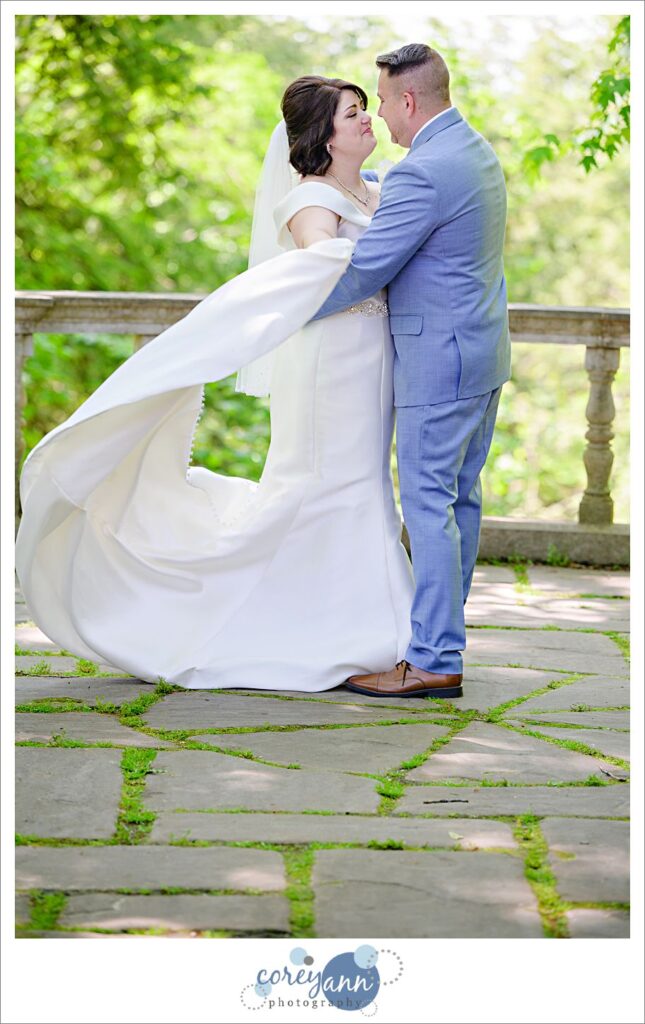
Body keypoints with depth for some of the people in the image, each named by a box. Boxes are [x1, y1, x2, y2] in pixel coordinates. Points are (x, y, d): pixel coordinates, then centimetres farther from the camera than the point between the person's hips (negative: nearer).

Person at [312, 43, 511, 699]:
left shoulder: (422, 173, -20)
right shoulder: (475, 150, 12)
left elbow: (362, 271, -19)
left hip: (439, 360, -10)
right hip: (483, 352, 10)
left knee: (428, 504, -7)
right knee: (459, 497, 15)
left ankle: (434, 662, -5)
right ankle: (443, 630, 25)